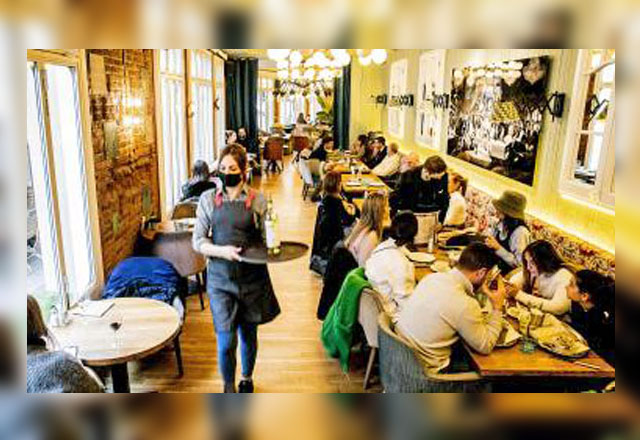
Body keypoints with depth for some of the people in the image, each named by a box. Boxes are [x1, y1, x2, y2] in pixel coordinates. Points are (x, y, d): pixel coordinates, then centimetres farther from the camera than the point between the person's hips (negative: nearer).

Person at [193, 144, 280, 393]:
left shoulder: (257, 200, -1)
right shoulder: (208, 199, -1)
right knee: (226, 341, -3)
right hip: (220, 278, -1)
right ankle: (229, 390, 22)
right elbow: (198, 242, -2)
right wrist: (221, 251, -19)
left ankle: (247, 378, 44)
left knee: (248, 335, 16)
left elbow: (265, 240, 4)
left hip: (252, 278, 1)